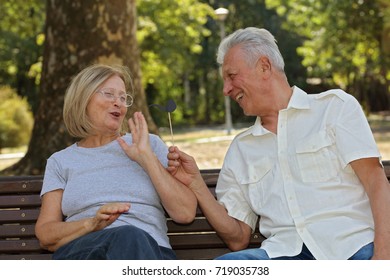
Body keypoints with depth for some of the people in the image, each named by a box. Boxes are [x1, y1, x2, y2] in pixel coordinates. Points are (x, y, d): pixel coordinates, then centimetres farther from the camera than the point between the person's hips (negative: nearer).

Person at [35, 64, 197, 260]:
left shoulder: (150, 144, 21)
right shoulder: (60, 161, 22)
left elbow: (185, 214, 8)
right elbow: (45, 235, 10)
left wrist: (146, 158, 4)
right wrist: (92, 224, -10)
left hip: (150, 249, 1)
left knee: (132, 239, -39)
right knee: (127, 236, -38)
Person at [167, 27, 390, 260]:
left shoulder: (336, 106, 13)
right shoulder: (240, 148, 25)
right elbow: (238, 238, 21)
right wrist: (195, 183, 8)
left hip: (354, 249, -3)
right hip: (285, 254, 3)